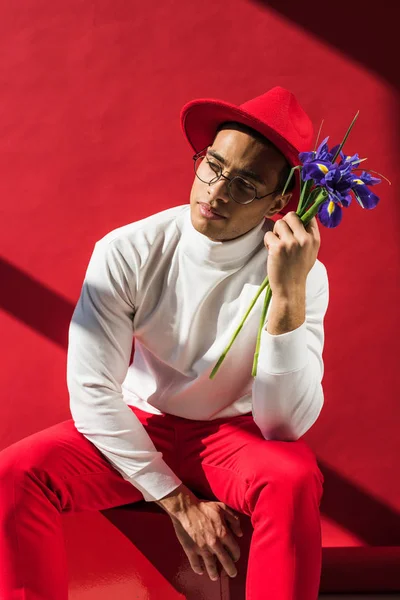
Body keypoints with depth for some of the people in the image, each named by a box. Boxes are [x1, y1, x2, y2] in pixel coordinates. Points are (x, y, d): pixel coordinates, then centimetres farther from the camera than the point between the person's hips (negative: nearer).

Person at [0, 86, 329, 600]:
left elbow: (285, 426, -23)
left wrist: (289, 294, -34)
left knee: (294, 480, -34)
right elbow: (91, 393, -15)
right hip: (137, 429, 1)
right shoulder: (127, 252, -16)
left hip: (236, 437, 0)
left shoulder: (301, 273, -17)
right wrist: (179, 504, -17)